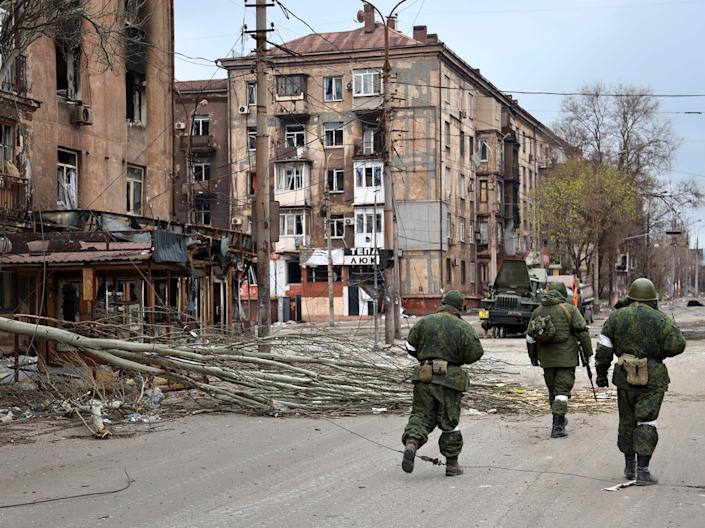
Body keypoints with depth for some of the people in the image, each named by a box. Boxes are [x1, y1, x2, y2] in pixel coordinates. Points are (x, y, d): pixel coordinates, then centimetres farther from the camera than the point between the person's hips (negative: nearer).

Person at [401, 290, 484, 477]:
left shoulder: (424, 322, 4)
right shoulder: (463, 327, -3)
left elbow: (410, 347, 7)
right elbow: (475, 353, -4)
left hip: (425, 377, 2)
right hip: (449, 378, -1)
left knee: (421, 415, 7)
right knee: (449, 421, 8)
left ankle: (411, 443, -21)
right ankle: (452, 464, 14)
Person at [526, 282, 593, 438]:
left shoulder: (537, 311, 7)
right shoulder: (569, 309, -5)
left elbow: (530, 337, 12)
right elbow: (582, 332, -8)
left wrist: (533, 356, 22)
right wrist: (588, 353, 0)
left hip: (547, 359, 4)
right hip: (566, 358, -4)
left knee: (553, 389, 18)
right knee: (562, 390, -3)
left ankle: (560, 420, 32)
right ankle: (557, 426, -11)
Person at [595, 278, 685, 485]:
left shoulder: (616, 317, 2)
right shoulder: (661, 319, -6)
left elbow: (603, 348, 1)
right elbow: (677, 345, -8)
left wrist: (601, 373, 9)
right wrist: (659, 351, 11)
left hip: (625, 377, 3)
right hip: (653, 379, -3)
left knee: (627, 421, 15)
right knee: (646, 423, -2)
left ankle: (630, 466, 23)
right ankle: (642, 470, -7)